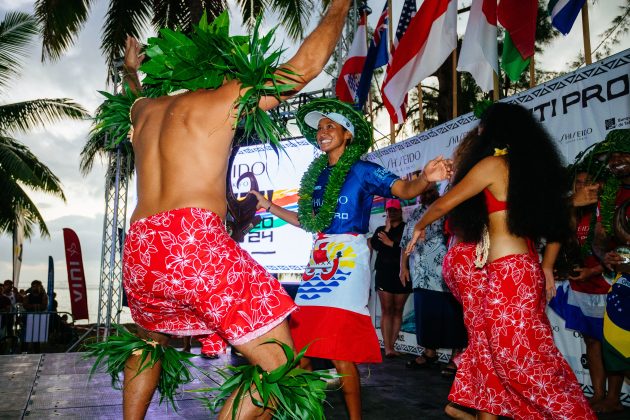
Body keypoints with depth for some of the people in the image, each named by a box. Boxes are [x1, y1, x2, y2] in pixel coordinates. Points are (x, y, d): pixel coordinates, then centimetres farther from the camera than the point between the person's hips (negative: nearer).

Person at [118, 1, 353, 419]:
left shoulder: (144, 109, 25)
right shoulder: (221, 98, 8)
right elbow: (304, 67, 8)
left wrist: (131, 72, 68)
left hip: (139, 249, 7)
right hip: (194, 242, -7)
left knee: (150, 342, 35)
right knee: (278, 368, -1)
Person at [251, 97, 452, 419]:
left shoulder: (362, 170, -4)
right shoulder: (316, 174, 13)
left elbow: (404, 189, -16)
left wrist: (425, 179, -37)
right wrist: (268, 206, 24)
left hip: (348, 261, -6)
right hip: (317, 261, 6)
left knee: (339, 353, -9)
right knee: (300, 349, 7)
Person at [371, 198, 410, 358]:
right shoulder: (381, 229, 16)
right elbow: (374, 245, -1)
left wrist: (391, 243, -6)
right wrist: (387, 229, -3)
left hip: (401, 274, -2)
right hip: (384, 274, 2)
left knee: (398, 310, 1)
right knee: (386, 310, -4)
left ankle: (391, 345, 5)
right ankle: (388, 347, -6)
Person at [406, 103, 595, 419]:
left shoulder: (493, 164, -6)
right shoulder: (537, 166, 15)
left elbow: (445, 204, 0)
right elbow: (557, 222, 19)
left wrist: (420, 227, 17)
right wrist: (547, 268, 24)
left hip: (507, 273, -9)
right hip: (530, 271, 9)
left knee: (516, 357, -3)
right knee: (536, 355, 13)